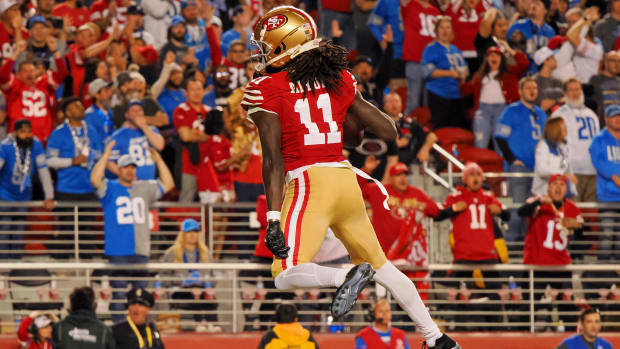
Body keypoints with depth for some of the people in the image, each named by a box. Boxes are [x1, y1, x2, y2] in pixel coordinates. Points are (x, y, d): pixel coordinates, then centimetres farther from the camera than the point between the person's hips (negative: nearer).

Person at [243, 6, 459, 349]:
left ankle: (349, 276, -32)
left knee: (285, 276, -10)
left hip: (308, 182, -6)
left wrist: (273, 218, -15)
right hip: (346, 179, 6)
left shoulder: (266, 90, -4)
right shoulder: (339, 79, 10)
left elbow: (273, 160, -11)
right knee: (379, 265, 21)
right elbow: (388, 132, 13)